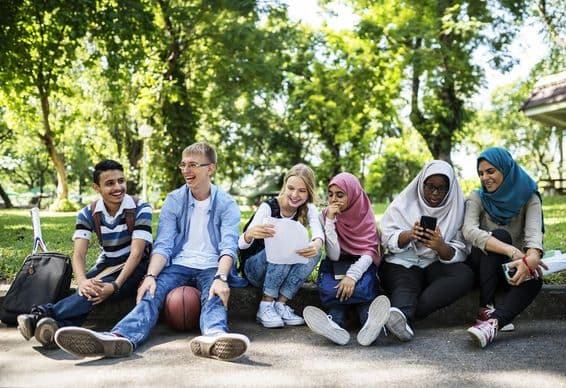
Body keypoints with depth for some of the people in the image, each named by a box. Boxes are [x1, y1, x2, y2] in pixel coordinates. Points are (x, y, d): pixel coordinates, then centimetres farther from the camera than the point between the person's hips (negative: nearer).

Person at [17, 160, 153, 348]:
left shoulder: (140, 208, -15)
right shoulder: (88, 214, -3)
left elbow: (137, 252, -21)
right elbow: (78, 254, -13)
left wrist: (115, 285, -36)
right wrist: (82, 281, -36)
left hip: (134, 267, -4)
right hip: (106, 265, 5)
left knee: (100, 290, -32)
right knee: (90, 289, -30)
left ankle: (42, 314, -47)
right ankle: (62, 326, -54)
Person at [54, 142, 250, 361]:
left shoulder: (226, 204, 3)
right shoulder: (174, 200, 9)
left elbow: (229, 246, -11)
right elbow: (163, 245, -1)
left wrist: (221, 278, -32)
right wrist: (150, 276, -21)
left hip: (212, 268, -1)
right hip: (178, 266, 2)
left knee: (214, 294, -36)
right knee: (152, 292, -29)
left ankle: (215, 336, -70)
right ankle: (120, 338, -59)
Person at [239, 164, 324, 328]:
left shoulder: (309, 209, -4)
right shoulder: (268, 207, -18)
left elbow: (318, 233, -26)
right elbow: (242, 244, -30)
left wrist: (317, 244, -51)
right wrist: (250, 234, -55)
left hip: (285, 271, 4)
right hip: (255, 268, -4)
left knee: (314, 252, -23)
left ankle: (280, 304, -21)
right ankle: (265, 306, -25)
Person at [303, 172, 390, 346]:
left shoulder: (365, 216, -4)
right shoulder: (325, 216, -4)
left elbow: (369, 253, -15)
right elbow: (333, 255, -15)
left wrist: (352, 276, -32)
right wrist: (331, 221, -22)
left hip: (361, 267, 0)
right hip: (335, 268, 0)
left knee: (362, 288, -34)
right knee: (328, 288, -34)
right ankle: (336, 326, -58)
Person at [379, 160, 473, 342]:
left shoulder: (456, 210, 3)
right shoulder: (404, 203, 3)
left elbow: (459, 254, -4)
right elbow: (388, 239, -4)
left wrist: (440, 246, -28)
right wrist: (409, 235, -27)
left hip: (436, 265, 1)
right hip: (403, 262, -1)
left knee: (465, 275, -29)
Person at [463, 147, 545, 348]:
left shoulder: (529, 198, -4)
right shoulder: (477, 198, -6)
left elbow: (534, 231, -23)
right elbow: (469, 231, -27)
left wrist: (532, 257, -49)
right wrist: (512, 251, -43)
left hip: (514, 265, 1)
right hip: (483, 264, -1)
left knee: (533, 279, -34)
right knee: (499, 235, -31)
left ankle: (492, 322, -54)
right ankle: (486, 309, -39)